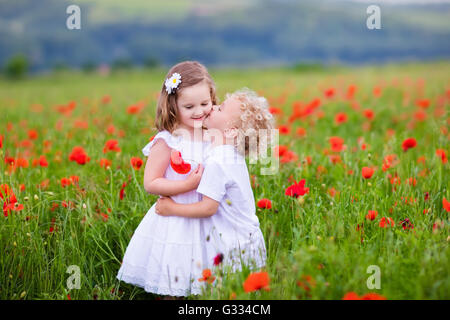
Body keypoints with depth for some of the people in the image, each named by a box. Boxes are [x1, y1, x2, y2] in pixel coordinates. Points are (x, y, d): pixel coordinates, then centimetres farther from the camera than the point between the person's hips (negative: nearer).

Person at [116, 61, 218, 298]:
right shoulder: (167, 141, -14)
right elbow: (150, 183, -14)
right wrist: (189, 184, -21)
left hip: (205, 222, 5)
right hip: (173, 223, -5)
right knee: (172, 288, 4)